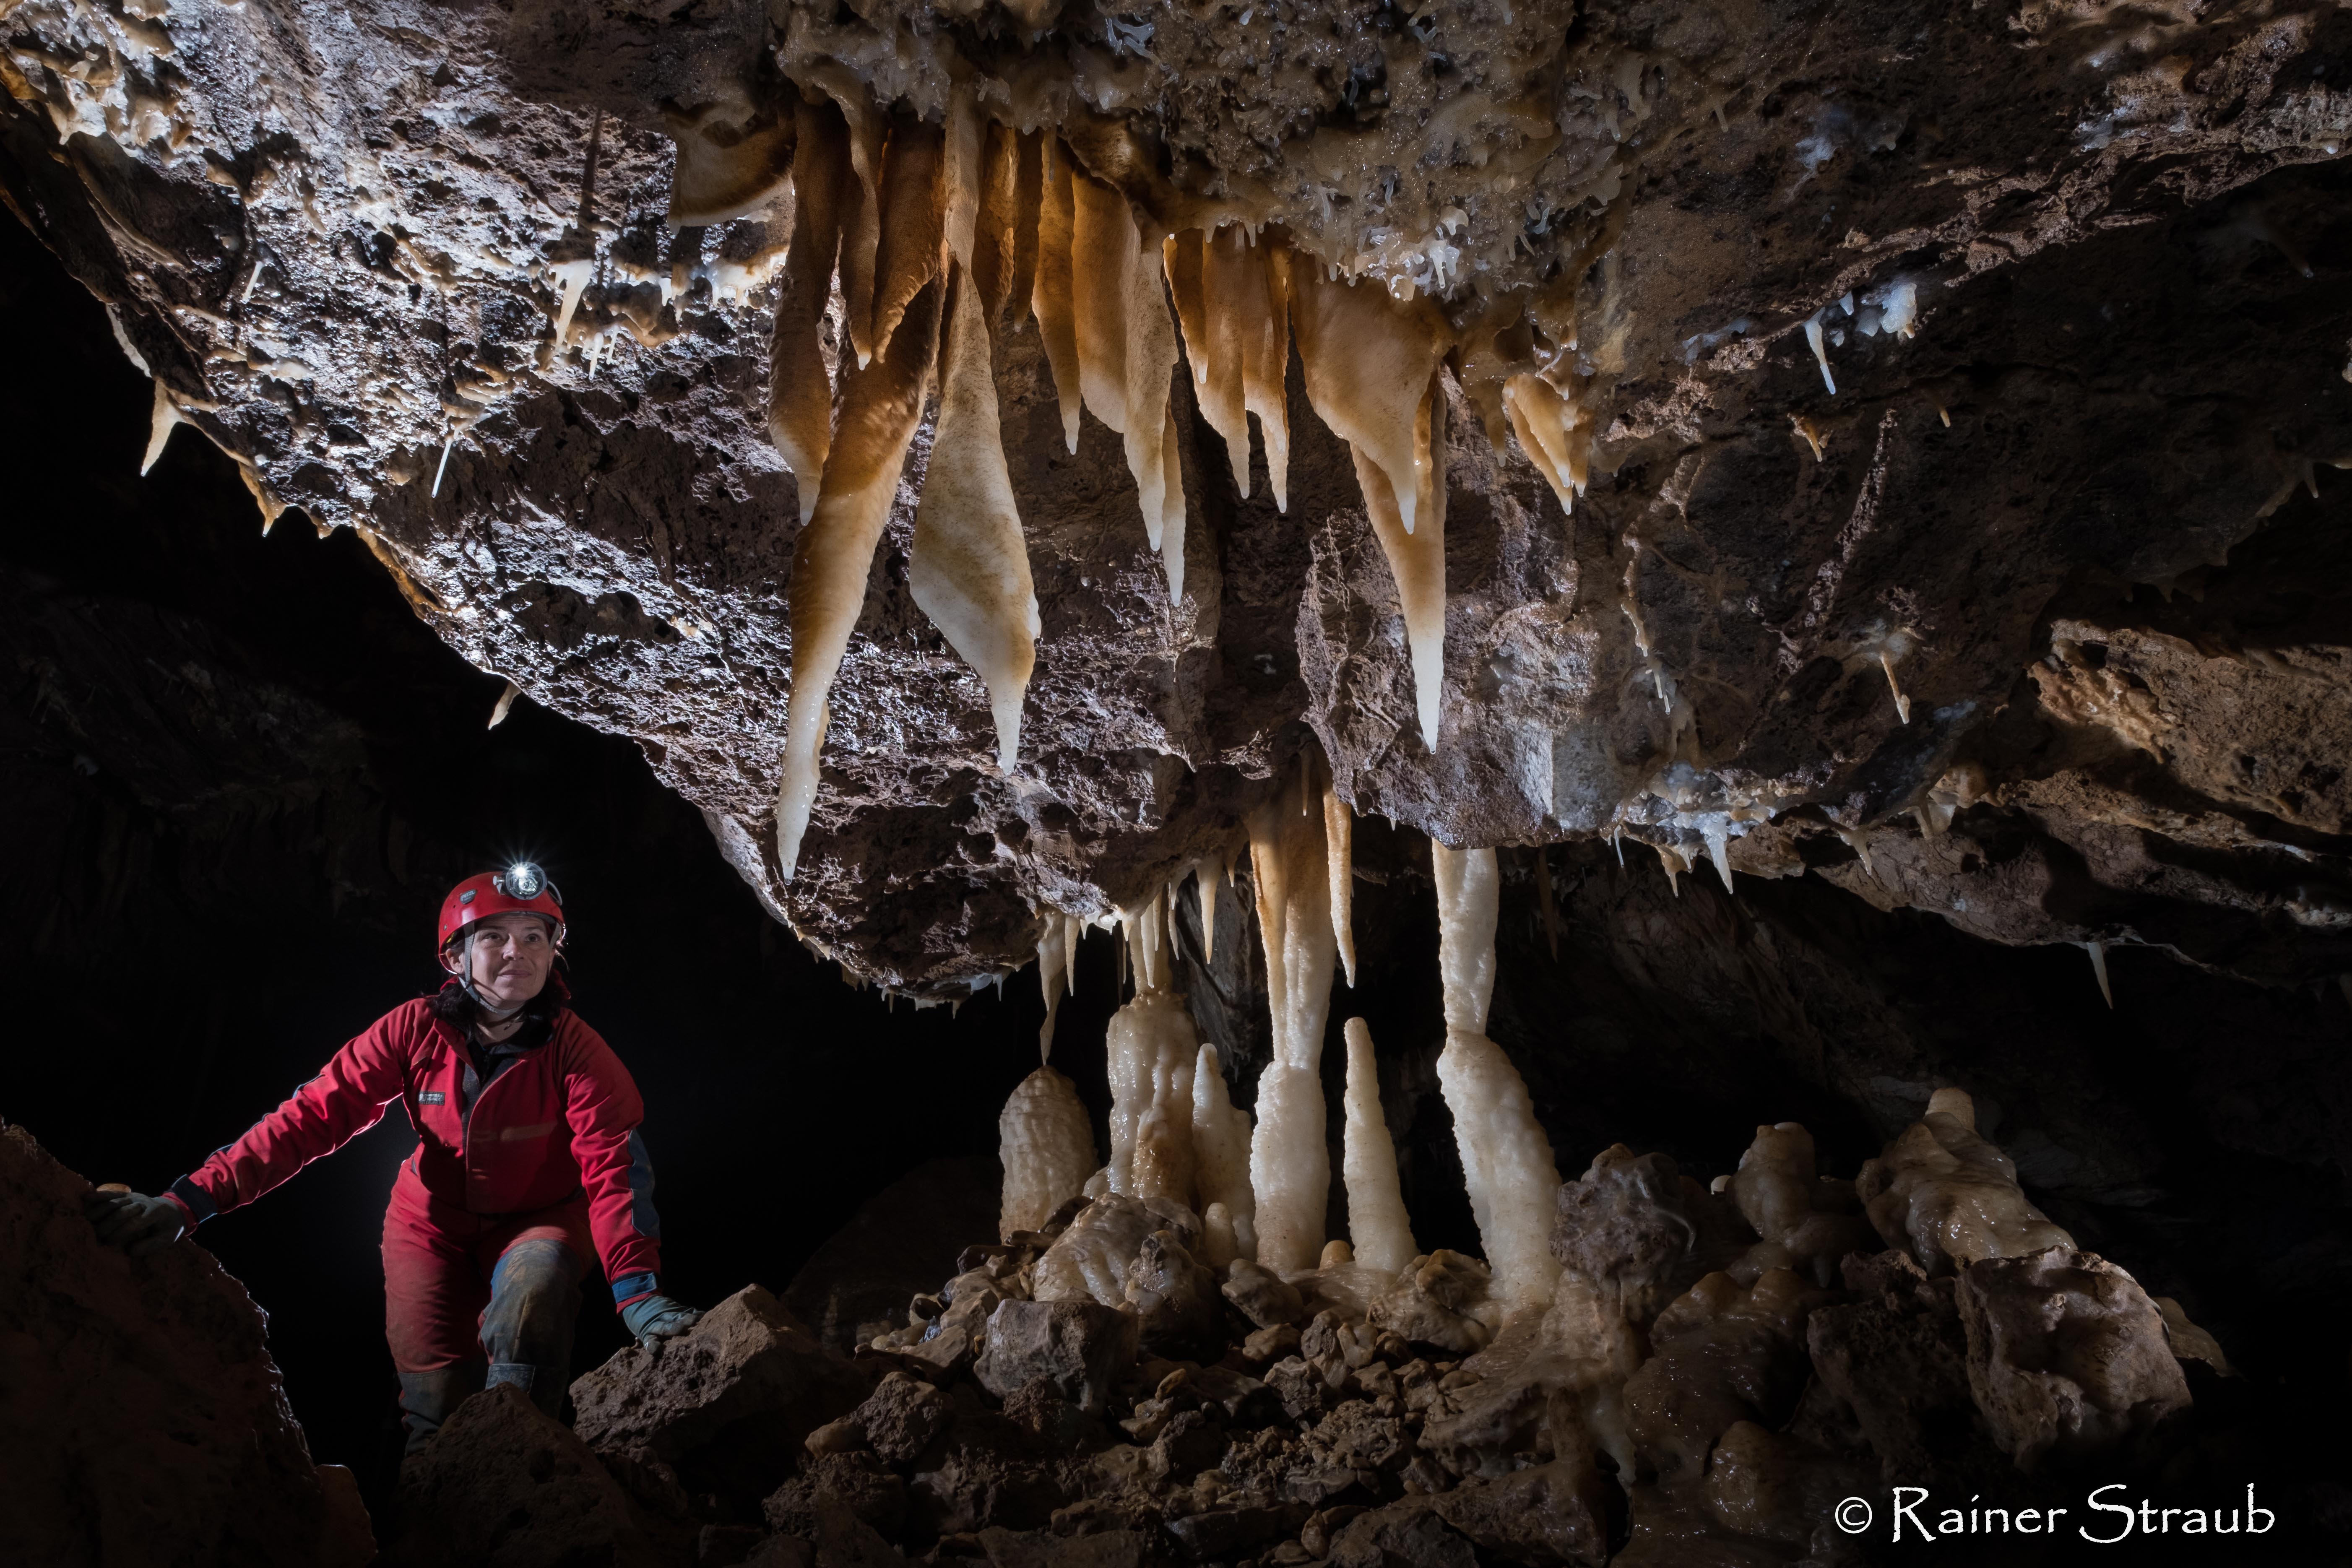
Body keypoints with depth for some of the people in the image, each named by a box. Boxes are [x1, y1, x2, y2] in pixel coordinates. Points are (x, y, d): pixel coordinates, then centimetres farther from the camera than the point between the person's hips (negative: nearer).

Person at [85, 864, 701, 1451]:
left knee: (537, 1285, -34)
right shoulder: (414, 1031, -16)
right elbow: (314, 1114, -19)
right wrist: (189, 1200, -32)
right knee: (437, 1404, -4)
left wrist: (636, 1291, -43)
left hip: (537, 1220, -2)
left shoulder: (576, 1050, -22)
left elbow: (613, 1164, -30)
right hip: (436, 1220, 2)